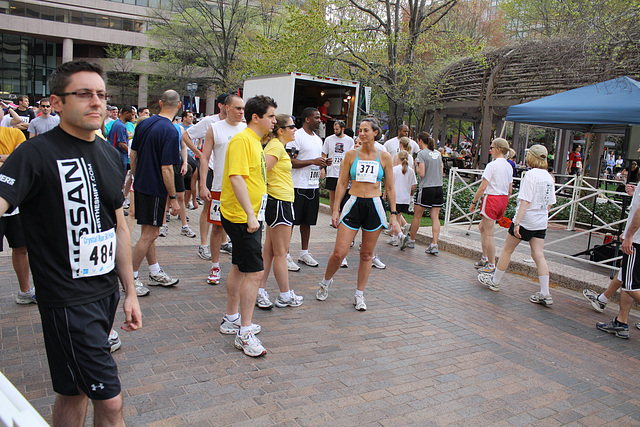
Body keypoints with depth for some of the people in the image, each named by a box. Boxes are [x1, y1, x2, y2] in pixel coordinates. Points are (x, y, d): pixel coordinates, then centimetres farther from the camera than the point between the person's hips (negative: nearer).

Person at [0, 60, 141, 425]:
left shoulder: (111, 155, 9)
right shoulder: (36, 154, -12)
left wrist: (130, 292, 13)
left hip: (107, 291, 6)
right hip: (68, 297, -6)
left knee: (75, 390, 18)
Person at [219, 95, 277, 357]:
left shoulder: (255, 141, 15)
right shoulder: (242, 140, -16)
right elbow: (236, 178, -25)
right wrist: (250, 215, -29)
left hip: (249, 217, 11)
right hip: (242, 217, -11)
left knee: (240, 267, 18)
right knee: (255, 272, -9)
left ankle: (231, 320, 32)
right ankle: (244, 334, 0)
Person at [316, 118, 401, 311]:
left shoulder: (384, 157, 3)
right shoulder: (351, 154, 3)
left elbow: (390, 188, 6)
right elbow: (342, 183, 5)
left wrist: (393, 215, 3)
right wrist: (335, 209, 0)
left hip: (374, 207, 1)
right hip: (353, 204, 0)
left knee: (366, 254, 8)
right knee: (339, 253, -4)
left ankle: (359, 295, 22)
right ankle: (326, 281, 25)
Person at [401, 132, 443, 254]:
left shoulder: (421, 154, -9)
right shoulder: (438, 153, 10)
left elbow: (422, 173, -14)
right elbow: (441, 172, 16)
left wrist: (416, 164, 2)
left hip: (426, 188, -6)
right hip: (439, 188, 6)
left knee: (417, 215, 10)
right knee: (435, 217, 3)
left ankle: (411, 240, 23)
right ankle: (434, 245, -2)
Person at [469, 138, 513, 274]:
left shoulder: (492, 165, -14)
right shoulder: (509, 166, 10)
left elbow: (483, 187, -17)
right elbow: (510, 190, 14)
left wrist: (473, 201, -8)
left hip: (491, 199, -9)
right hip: (503, 199, 9)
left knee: (489, 234, -1)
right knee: (482, 227, 21)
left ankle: (491, 266, 5)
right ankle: (485, 258, 26)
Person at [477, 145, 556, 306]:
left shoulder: (531, 174, -14)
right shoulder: (548, 177, 8)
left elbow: (525, 200, -20)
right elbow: (550, 203, 14)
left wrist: (517, 222, -21)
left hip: (525, 220, -7)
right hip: (541, 223, 7)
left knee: (507, 250, 9)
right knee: (539, 256, 5)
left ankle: (494, 281, 23)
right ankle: (545, 294, 2)